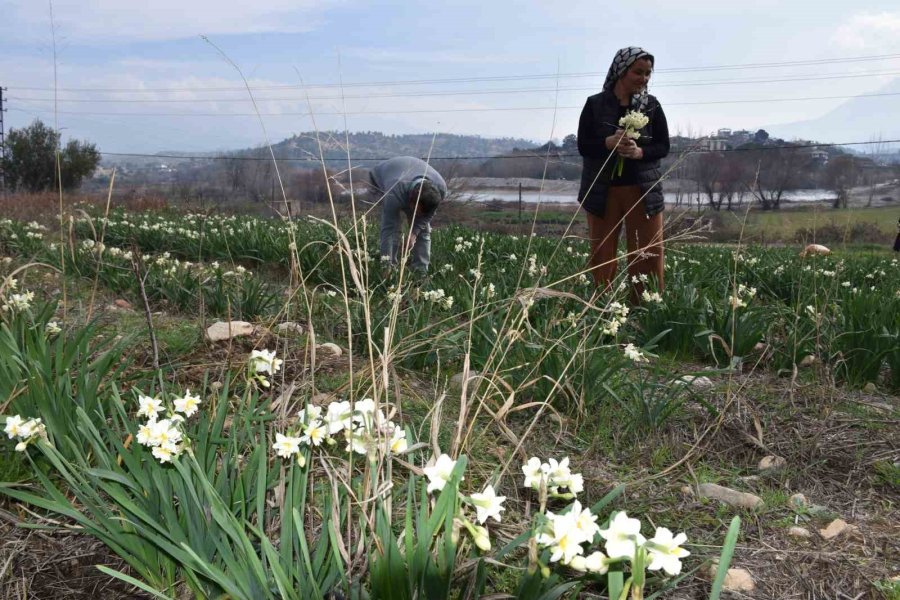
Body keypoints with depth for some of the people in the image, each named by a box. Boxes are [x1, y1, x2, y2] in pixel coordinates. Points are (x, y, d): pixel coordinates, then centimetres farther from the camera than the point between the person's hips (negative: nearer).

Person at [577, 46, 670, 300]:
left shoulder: (652, 105, 3)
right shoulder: (595, 104, 0)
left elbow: (663, 146, 2)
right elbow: (582, 146, -3)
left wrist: (640, 152, -18)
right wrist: (608, 143, -22)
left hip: (643, 189, 1)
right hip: (602, 189, 0)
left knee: (648, 256, 1)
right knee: (601, 256, 6)